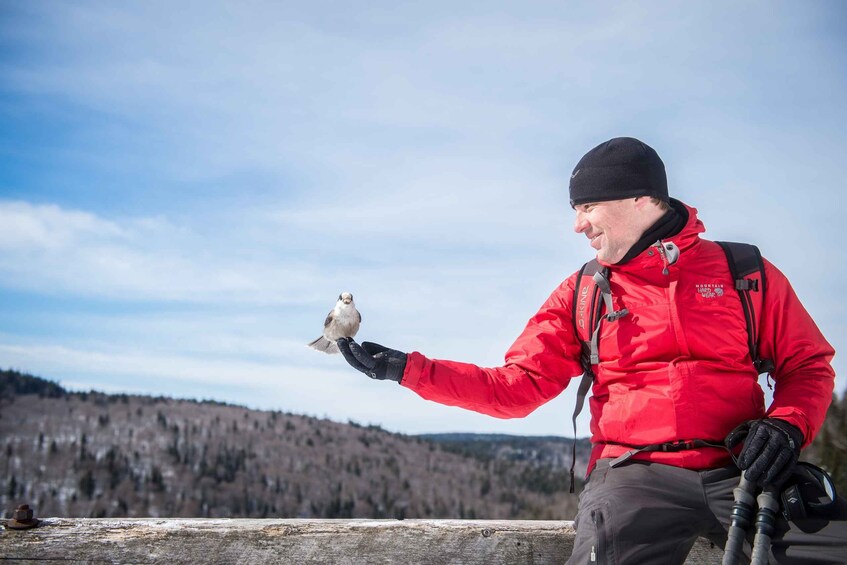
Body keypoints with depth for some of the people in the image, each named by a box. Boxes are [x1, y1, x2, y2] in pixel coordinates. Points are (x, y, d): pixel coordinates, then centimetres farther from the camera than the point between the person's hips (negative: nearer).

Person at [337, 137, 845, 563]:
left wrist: (788, 424, -8)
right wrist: (407, 369, 4)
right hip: (635, 475, 0)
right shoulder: (581, 295, 15)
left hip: (743, 469, 0)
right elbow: (517, 387, 12)